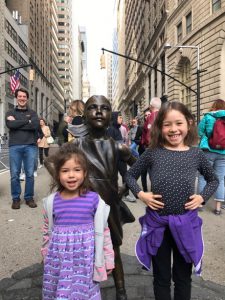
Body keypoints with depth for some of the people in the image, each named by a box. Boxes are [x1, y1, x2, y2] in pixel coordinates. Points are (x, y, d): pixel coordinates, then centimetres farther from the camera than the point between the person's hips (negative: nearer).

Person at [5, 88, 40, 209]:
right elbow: (10, 125, -9)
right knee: (14, 174, 1)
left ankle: (29, 197, 14)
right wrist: (27, 121, -7)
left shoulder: (32, 113, 13)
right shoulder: (10, 113, 13)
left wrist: (17, 123, -6)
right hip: (14, 147, 0)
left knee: (30, 174, 2)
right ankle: (16, 198, 14)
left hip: (30, 146, 0)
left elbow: (36, 125, -8)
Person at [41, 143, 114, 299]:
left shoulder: (95, 200, -11)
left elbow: (102, 232, -3)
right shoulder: (51, 202, -3)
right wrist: (47, 259, 16)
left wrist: (106, 261, 3)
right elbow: (47, 233, 9)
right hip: (58, 260, 2)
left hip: (85, 259, -2)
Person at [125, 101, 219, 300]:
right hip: (157, 222, -1)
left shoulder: (196, 154, -3)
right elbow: (130, 175, 4)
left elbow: (213, 180, 12)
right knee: (161, 277, 18)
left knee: (183, 276, 21)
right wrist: (140, 194, -11)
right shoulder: (152, 153, -8)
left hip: (186, 222, 1)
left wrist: (202, 197, -4)